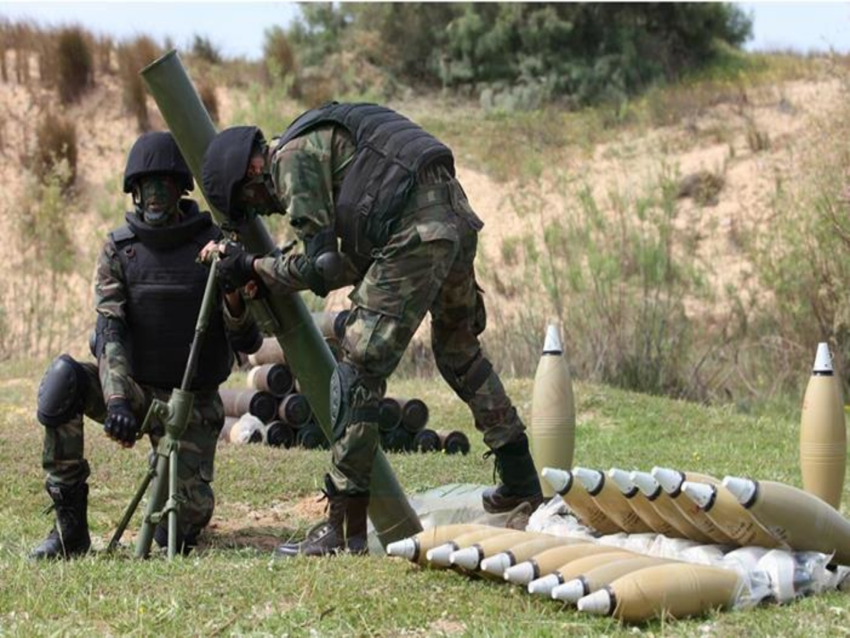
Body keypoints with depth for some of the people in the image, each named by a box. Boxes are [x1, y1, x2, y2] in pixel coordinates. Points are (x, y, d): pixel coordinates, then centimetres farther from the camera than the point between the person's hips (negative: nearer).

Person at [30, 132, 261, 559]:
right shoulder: (119, 249, -3)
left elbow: (248, 343, -7)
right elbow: (109, 331, -16)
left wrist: (235, 302, -30)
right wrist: (117, 402, -33)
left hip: (192, 402, -1)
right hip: (134, 389, 1)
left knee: (185, 518, -14)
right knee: (63, 382, -30)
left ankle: (189, 507, 29)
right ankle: (70, 527, -20)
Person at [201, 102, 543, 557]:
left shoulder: (292, 157, -1)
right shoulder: (319, 142, 28)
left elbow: (322, 264, -6)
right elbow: (358, 261, 24)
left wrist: (256, 269, 8)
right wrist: (266, 275, 19)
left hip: (416, 237, -10)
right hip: (458, 217, 10)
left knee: (358, 371, -5)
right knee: (459, 349, 28)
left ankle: (344, 528, -4)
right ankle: (520, 483, 38)